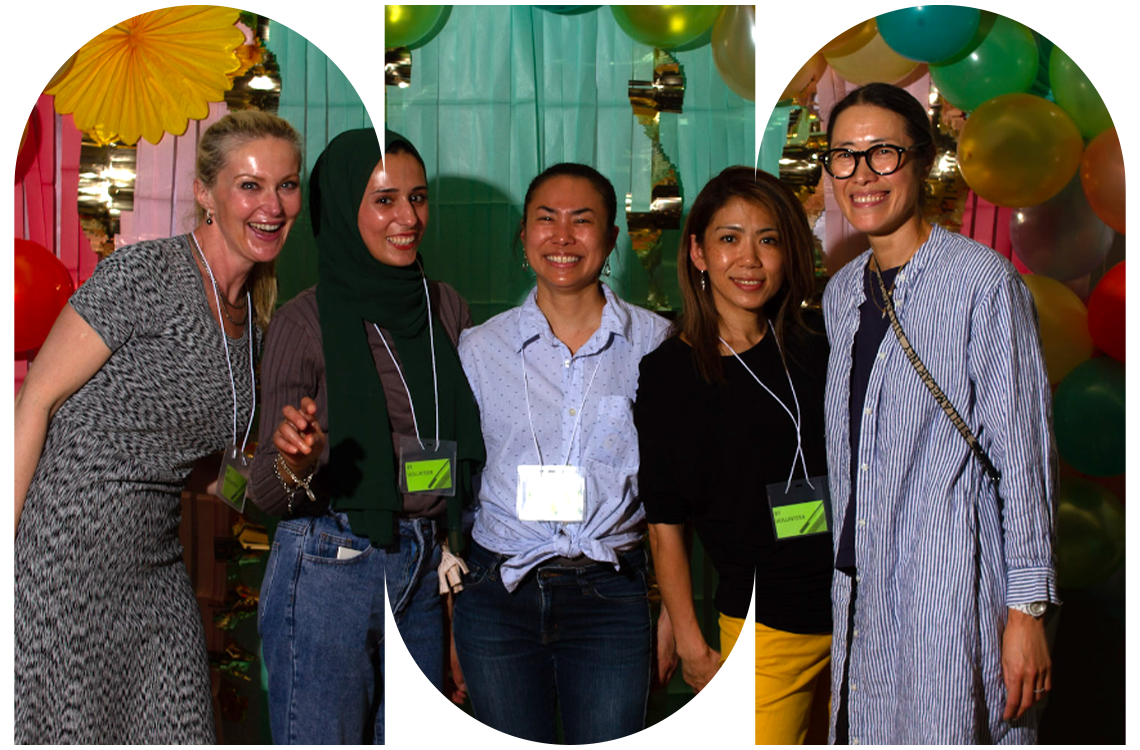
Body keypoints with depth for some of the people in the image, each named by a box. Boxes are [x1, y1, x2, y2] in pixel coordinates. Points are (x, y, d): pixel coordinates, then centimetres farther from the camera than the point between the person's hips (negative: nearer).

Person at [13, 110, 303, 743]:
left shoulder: (253, 314, 11)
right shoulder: (143, 276, -12)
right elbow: (35, 401, -12)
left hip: (154, 565, 7)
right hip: (65, 546, -7)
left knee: (175, 730, 5)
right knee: (64, 728, -1)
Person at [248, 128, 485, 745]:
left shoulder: (445, 308, 9)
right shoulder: (305, 320, -7)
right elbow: (266, 490, -9)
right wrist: (295, 463, -31)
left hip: (424, 575, 6)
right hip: (328, 571, -5)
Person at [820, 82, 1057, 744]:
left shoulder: (982, 280, -9)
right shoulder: (841, 294, 12)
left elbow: (1023, 453, -10)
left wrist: (1028, 608, -12)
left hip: (955, 597, -6)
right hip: (861, 594, 6)